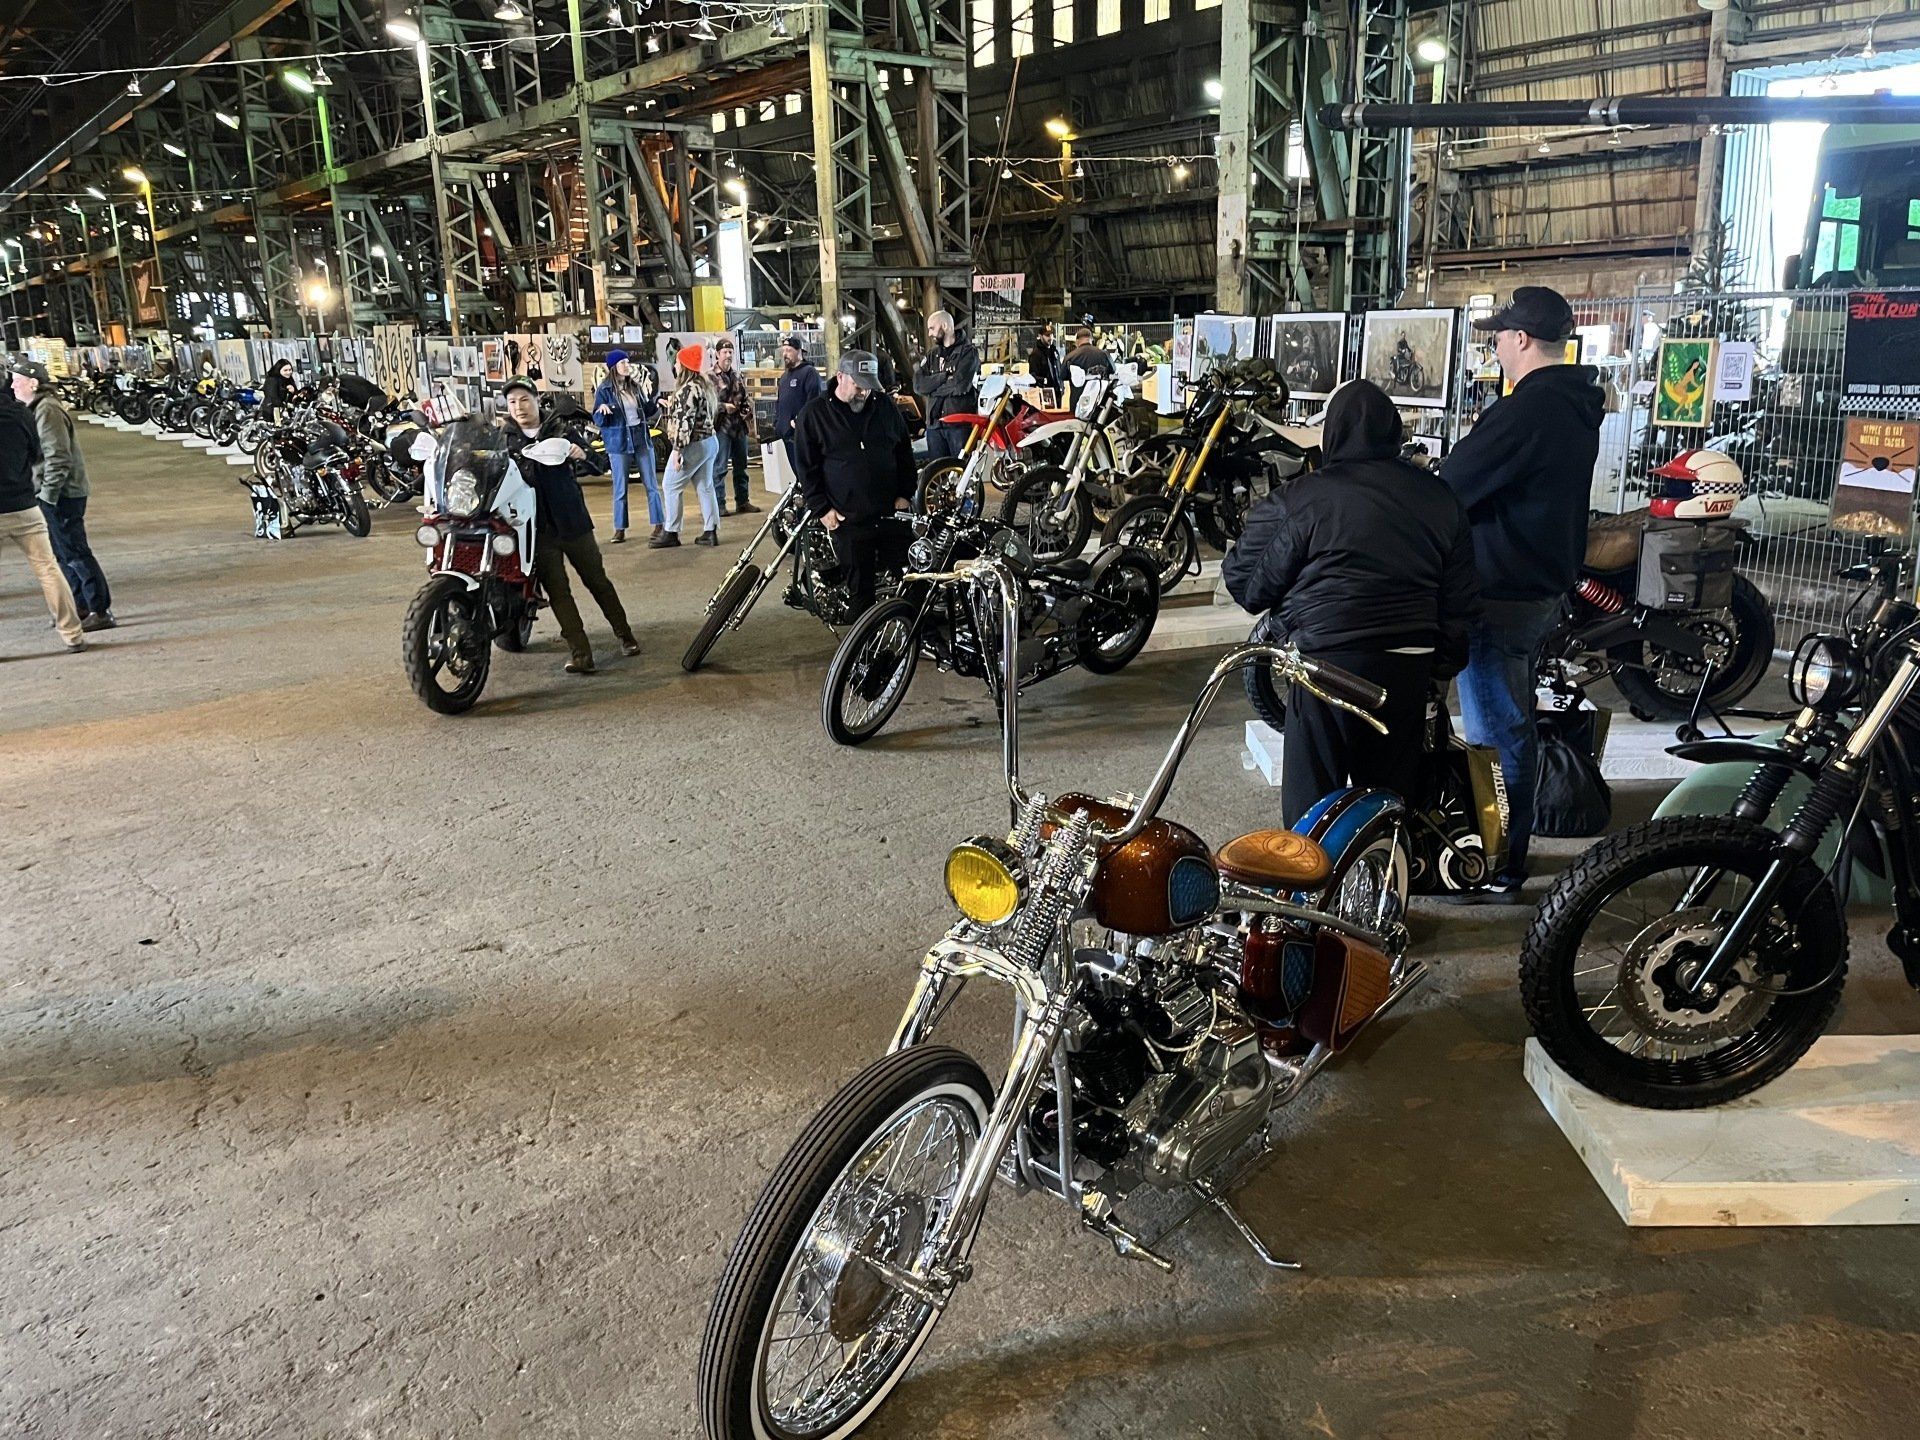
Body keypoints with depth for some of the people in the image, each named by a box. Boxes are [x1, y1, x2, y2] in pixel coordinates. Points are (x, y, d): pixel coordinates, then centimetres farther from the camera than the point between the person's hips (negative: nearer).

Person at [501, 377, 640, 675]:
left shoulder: (559, 430, 4)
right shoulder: (505, 438, 8)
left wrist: (581, 453, -25)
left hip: (571, 520, 0)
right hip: (537, 527, 0)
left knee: (597, 580, 9)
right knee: (557, 591, -4)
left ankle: (624, 633, 24)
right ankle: (579, 652, -5)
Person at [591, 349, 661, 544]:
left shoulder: (635, 385, 7)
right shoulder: (605, 389, -6)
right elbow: (598, 421, -7)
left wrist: (656, 403, 1)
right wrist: (602, 410, -26)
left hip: (642, 439, 4)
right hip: (618, 443, -4)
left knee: (651, 484, 5)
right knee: (620, 488, 2)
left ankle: (659, 524, 11)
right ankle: (619, 529, 9)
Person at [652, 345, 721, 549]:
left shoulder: (688, 389, -18)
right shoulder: (704, 384, 12)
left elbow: (685, 422, -23)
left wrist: (677, 449, -21)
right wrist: (672, 405, 17)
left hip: (693, 445, -9)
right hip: (708, 442, 9)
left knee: (671, 486, 0)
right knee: (705, 486, 10)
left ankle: (671, 533, 4)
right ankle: (710, 532, 10)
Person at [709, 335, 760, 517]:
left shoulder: (738, 376, 15)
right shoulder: (710, 377, -6)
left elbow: (747, 400, 19)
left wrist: (749, 420, 11)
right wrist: (724, 406, -20)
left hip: (739, 427, 7)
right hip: (721, 427, -7)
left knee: (741, 466, 13)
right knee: (720, 467, -6)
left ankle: (743, 501, 22)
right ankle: (719, 504, -1)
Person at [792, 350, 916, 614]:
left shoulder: (885, 406, 6)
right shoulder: (813, 416, -2)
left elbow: (905, 452, 14)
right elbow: (806, 469, 0)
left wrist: (905, 494, 6)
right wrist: (822, 509, -7)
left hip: (893, 514, 3)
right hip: (848, 522, -2)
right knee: (861, 591, 6)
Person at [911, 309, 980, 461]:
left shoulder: (968, 352, 0)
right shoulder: (932, 355, 17)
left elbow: (960, 385, -16)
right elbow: (918, 384, 2)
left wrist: (933, 387, -3)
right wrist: (946, 376, -9)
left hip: (960, 423, -5)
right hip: (934, 423, 5)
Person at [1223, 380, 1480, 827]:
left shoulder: (1301, 498, -7)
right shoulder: (1439, 497, 11)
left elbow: (1250, 585, -2)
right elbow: (1460, 601, 12)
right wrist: (1442, 665, 23)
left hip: (1329, 664, -5)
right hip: (1409, 668, 6)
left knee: (1311, 805, 5)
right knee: (1396, 798, 17)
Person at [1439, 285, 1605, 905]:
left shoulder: (1526, 410, -21)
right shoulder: (1578, 409, 11)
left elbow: (1454, 487, -18)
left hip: (1500, 595, -10)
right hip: (1546, 586, 10)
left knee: (1496, 729, -3)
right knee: (1512, 721, 20)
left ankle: (1497, 872, 6)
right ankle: (1508, 847, 33)